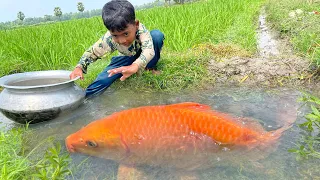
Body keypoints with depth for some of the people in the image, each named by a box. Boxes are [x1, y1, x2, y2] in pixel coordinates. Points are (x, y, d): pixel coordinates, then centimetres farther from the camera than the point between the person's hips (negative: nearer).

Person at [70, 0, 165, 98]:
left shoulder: (140, 29, -38)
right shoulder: (108, 39, -29)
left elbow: (149, 50, -53)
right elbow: (92, 52, -18)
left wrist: (135, 66, -72)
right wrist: (79, 67, -37)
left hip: (143, 56, -1)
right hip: (127, 58, 1)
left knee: (157, 35, -29)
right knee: (104, 78, -24)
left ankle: (149, 67, -11)